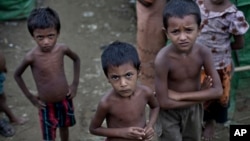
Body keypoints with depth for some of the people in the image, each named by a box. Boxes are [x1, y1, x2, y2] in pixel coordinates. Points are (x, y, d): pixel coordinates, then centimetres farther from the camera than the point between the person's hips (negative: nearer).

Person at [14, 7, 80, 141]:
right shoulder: (31, 57, -26)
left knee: (64, 127, 26)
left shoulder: (62, 49, -18)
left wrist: (75, 84, 1)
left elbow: (76, 59, 5)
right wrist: (30, 96, -6)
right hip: (46, 105, -3)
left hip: (65, 100, 3)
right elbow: (17, 75, -6)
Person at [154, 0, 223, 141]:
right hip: (169, 112, -4)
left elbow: (218, 90, -21)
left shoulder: (204, 53, -22)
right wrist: (202, 95, -23)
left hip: (194, 109, 4)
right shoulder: (163, 59, -33)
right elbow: (164, 102, -29)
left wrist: (180, 95, -26)